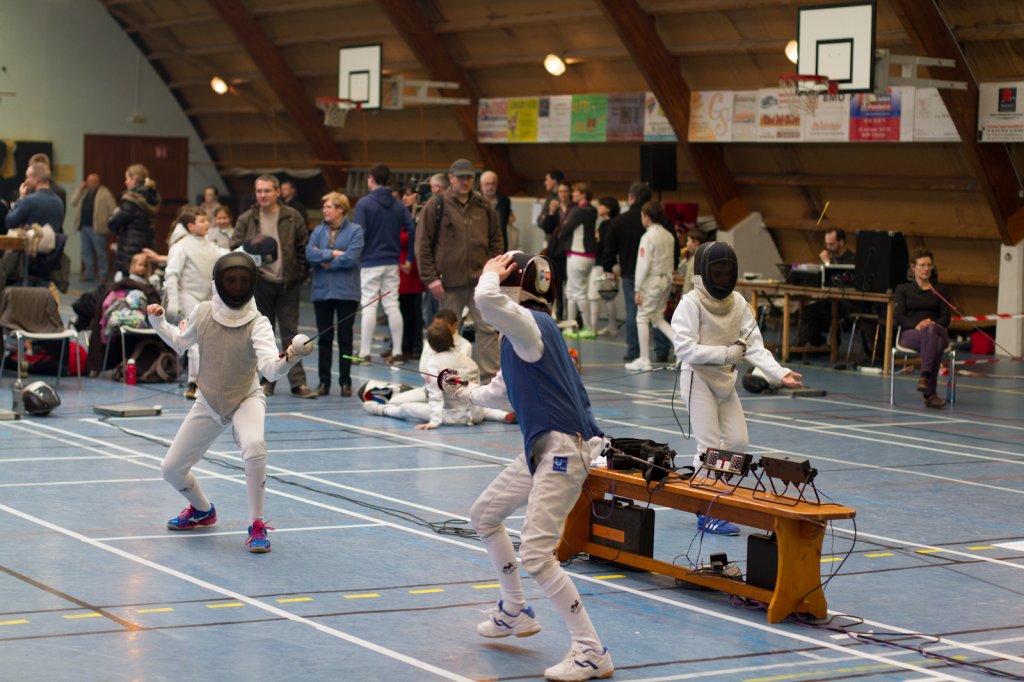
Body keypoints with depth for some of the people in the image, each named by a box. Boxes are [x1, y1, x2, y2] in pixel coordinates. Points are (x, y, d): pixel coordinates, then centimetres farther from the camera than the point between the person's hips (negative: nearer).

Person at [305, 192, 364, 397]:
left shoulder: (355, 230, -4)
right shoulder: (318, 230, 7)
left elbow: (350, 258, -16)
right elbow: (309, 254, -7)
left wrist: (324, 261, -8)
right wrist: (333, 253, -14)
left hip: (346, 293, -3)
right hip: (321, 292, 3)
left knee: (345, 338, 4)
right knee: (324, 338, 7)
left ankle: (345, 382, 11)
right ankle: (324, 382, 12)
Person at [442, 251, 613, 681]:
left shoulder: (530, 322, -14)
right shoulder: (522, 332, 15)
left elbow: (486, 299, -35)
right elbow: (500, 392, 31)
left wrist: (492, 273, -15)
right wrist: (462, 392, 34)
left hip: (563, 450, -10)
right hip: (542, 449, 10)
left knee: (536, 556, -15)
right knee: (484, 516, 23)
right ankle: (515, 612, 37)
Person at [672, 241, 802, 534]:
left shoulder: (738, 302, 0)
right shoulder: (691, 304, -16)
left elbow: (754, 345, -4)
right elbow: (686, 350, -22)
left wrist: (780, 373, -17)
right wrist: (727, 353, -25)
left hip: (725, 379, 6)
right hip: (697, 377, -6)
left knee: (738, 443, 7)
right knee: (710, 446, -7)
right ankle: (708, 513, 2)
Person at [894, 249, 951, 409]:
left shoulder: (941, 290, 22)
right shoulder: (903, 289, 18)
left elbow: (946, 318, 10)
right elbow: (898, 316, 5)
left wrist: (932, 323, -14)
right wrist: (916, 325, -16)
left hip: (938, 331, 1)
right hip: (910, 333, -1)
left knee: (931, 330, -41)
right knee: (934, 345, -39)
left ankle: (925, 377, -51)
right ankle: (930, 394, -48)